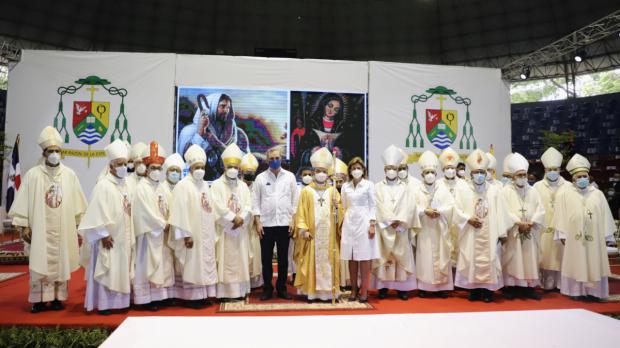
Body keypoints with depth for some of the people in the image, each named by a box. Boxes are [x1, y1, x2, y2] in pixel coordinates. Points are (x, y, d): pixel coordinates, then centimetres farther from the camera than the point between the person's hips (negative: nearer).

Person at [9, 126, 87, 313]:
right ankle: (39, 299, 12)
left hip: (63, 229, 2)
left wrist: (79, 227, 7)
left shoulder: (70, 174, 1)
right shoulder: (32, 174, -4)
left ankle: (57, 297, 17)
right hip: (40, 229, -1)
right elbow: (23, 201, -2)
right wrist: (23, 226, -4)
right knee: (40, 264, 2)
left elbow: (78, 203, 6)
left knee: (61, 263, 7)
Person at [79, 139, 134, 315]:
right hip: (109, 237, -7)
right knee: (106, 271, -1)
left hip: (123, 237, 7)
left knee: (121, 271, 11)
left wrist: (130, 237, 11)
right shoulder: (103, 185, -11)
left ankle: (118, 301, 19)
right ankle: (103, 304, 7)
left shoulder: (125, 186, 11)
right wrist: (104, 234, -19)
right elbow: (98, 213, -16)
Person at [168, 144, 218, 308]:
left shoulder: (205, 185, 13)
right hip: (192, 234, -7)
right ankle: (192, 297, 8)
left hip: (206, 234, 7)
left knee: (205, 263, 10)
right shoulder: (182, 185, -9)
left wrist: (213, 233, 12)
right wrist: (186, 234, -20)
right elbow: (180, 212, -15)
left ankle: (204, 295, 19)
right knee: (192, 265, -1)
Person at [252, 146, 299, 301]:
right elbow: (256, 202, 2)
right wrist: (258, 222, -5)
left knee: (283, 258, 8)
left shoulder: (290, 177, 5)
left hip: (284, 223, 1)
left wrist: (293, 221, -2)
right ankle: (267, 288, 18)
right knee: (266, 258, 6)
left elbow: (295, 200, 5)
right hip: (266, 224, 0)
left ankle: (282, 288, 20)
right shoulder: (260, 178, 4)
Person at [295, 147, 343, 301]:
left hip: (329, 233, 2)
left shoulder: (333, 191, 8)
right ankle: (312, 291, 9)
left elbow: (340, 213, 8)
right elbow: (301, 212, -1)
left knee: (329, 261, 4)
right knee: (312, 261, 1)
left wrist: (337, 207, -13)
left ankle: (329, 290, 12)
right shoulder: (306, 191, 3)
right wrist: (304, 229, -10)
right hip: (312, 233, -1)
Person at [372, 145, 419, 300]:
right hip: (383, 228, -1)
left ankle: (402, 288, 8)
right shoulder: (378, 187, 5)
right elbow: (380, 207, -6)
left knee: (402, 257, 2)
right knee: (383, 257, 0)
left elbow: (409, 207, -2)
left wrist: (399, 221, -14)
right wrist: (391, 221, -15)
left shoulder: (406, 188, 8)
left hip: (402, 229, 1)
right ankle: (383, 287, 6)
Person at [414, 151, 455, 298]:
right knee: (425, 256, 0)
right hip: (424, 229, -1)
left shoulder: (443, 189, 6)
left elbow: (451, 205, -2)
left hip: (440, 229, 1)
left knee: (441, 255, 2)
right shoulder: (418, 190, 4)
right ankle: (424, 286, 6)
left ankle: (441, 286, 9)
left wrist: (439, 211, -17)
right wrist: (425, 211, -18)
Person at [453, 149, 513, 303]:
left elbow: (500, 212, 2)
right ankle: (474, 290, 13)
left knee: (489, 260, 1)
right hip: (471, 235, 0)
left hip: (489, 235, 0)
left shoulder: (494, 191, 3)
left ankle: (487, 290, 12)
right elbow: (457, 211, -2)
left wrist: (501, 232, -2)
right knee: (471, 260, 2)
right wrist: (469, 219, -16)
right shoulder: (463, 191, 1)